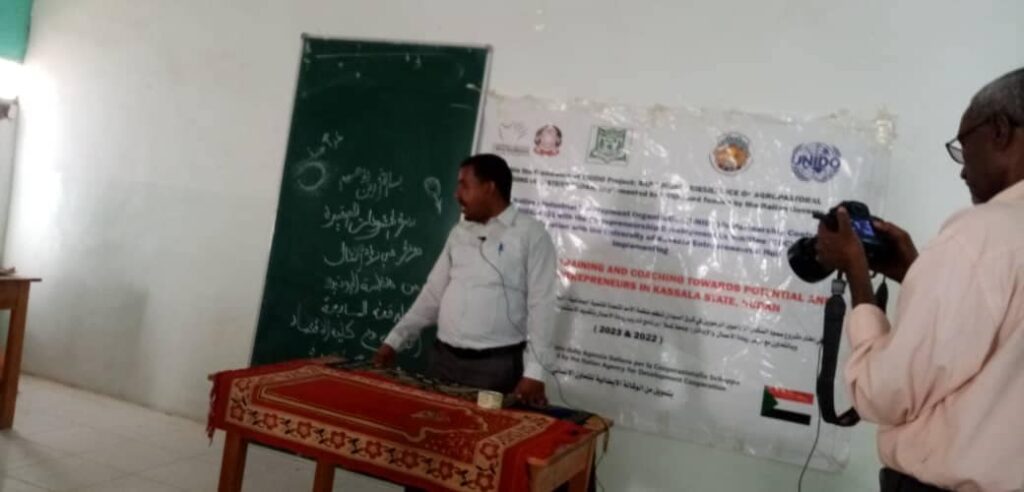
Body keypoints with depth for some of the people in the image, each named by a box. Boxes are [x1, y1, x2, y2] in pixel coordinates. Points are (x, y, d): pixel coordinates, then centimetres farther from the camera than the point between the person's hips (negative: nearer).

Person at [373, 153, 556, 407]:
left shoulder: (530, 233, -6)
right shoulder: (459, 232, 13)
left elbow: (540, 306, -11)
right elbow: (433, 293, 15)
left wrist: (534, 372, -18)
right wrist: (394, 340, 10)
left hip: (498, 365, -5)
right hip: (443, 359, 6)